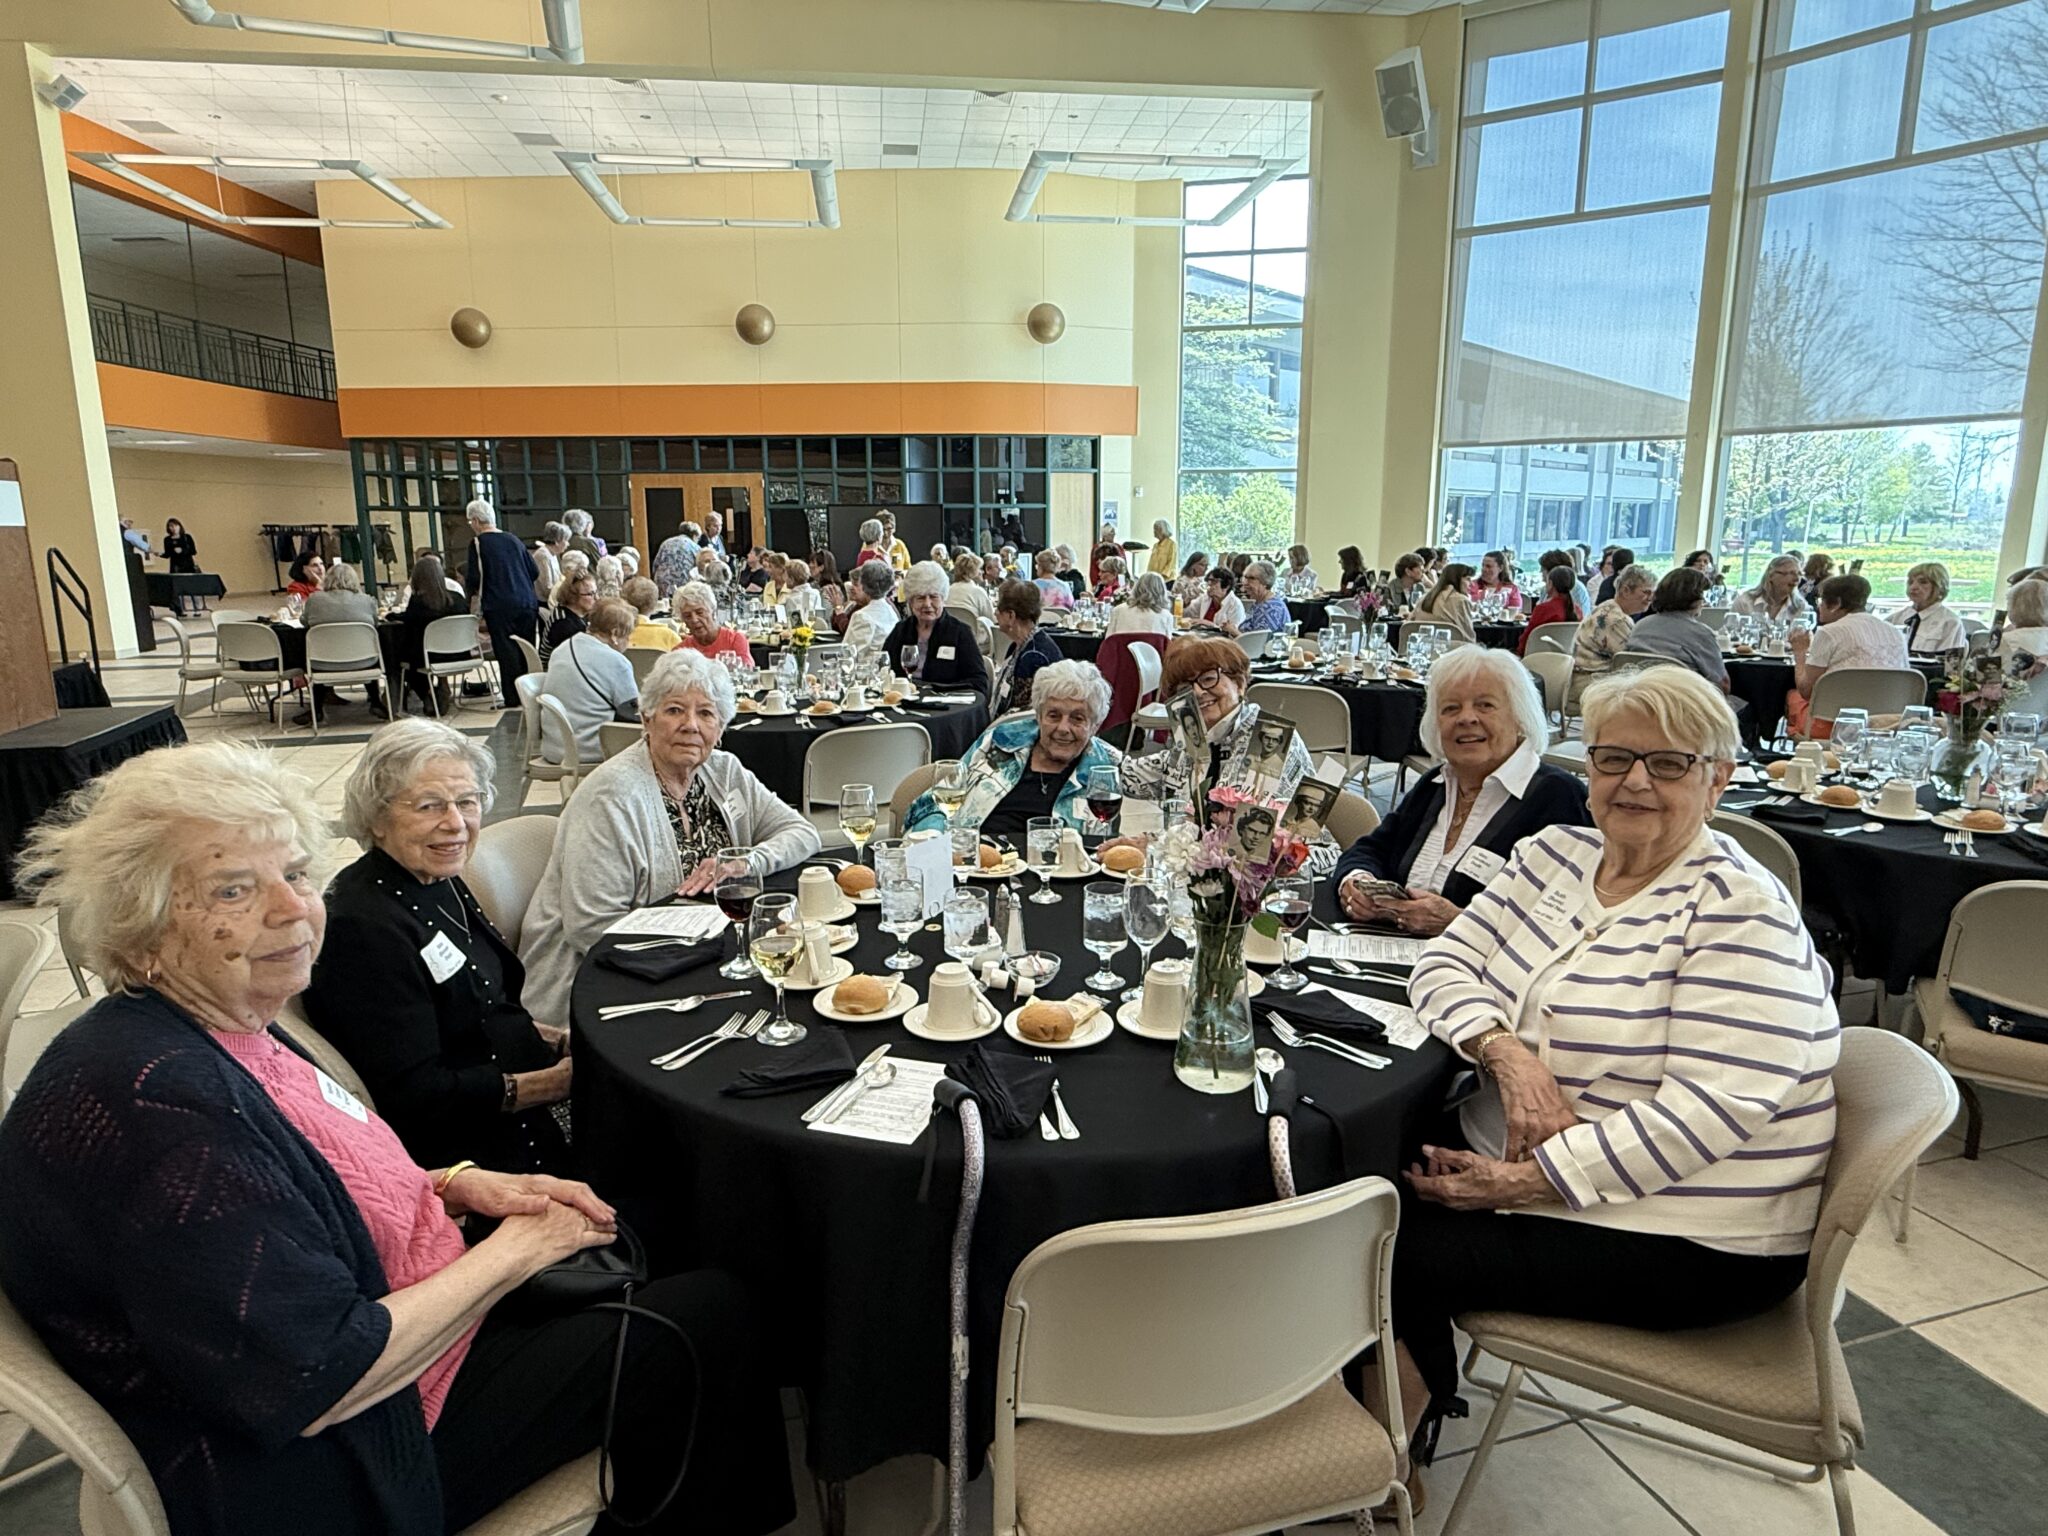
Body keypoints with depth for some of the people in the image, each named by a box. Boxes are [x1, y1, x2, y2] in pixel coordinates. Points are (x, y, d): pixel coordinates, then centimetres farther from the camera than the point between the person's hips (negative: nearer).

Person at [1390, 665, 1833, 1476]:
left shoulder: (1738, 909, -17)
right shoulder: (1555, 854, 4)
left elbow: (1712, 1109, -25)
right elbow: (1445, 961, 1)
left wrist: (1530, 1179, -26)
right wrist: (1505, 1052, -20)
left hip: (1687, 1242, -6)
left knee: (1390, 1250, -17)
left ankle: (1412, 1414, 15)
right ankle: (1414, 1396, 14)